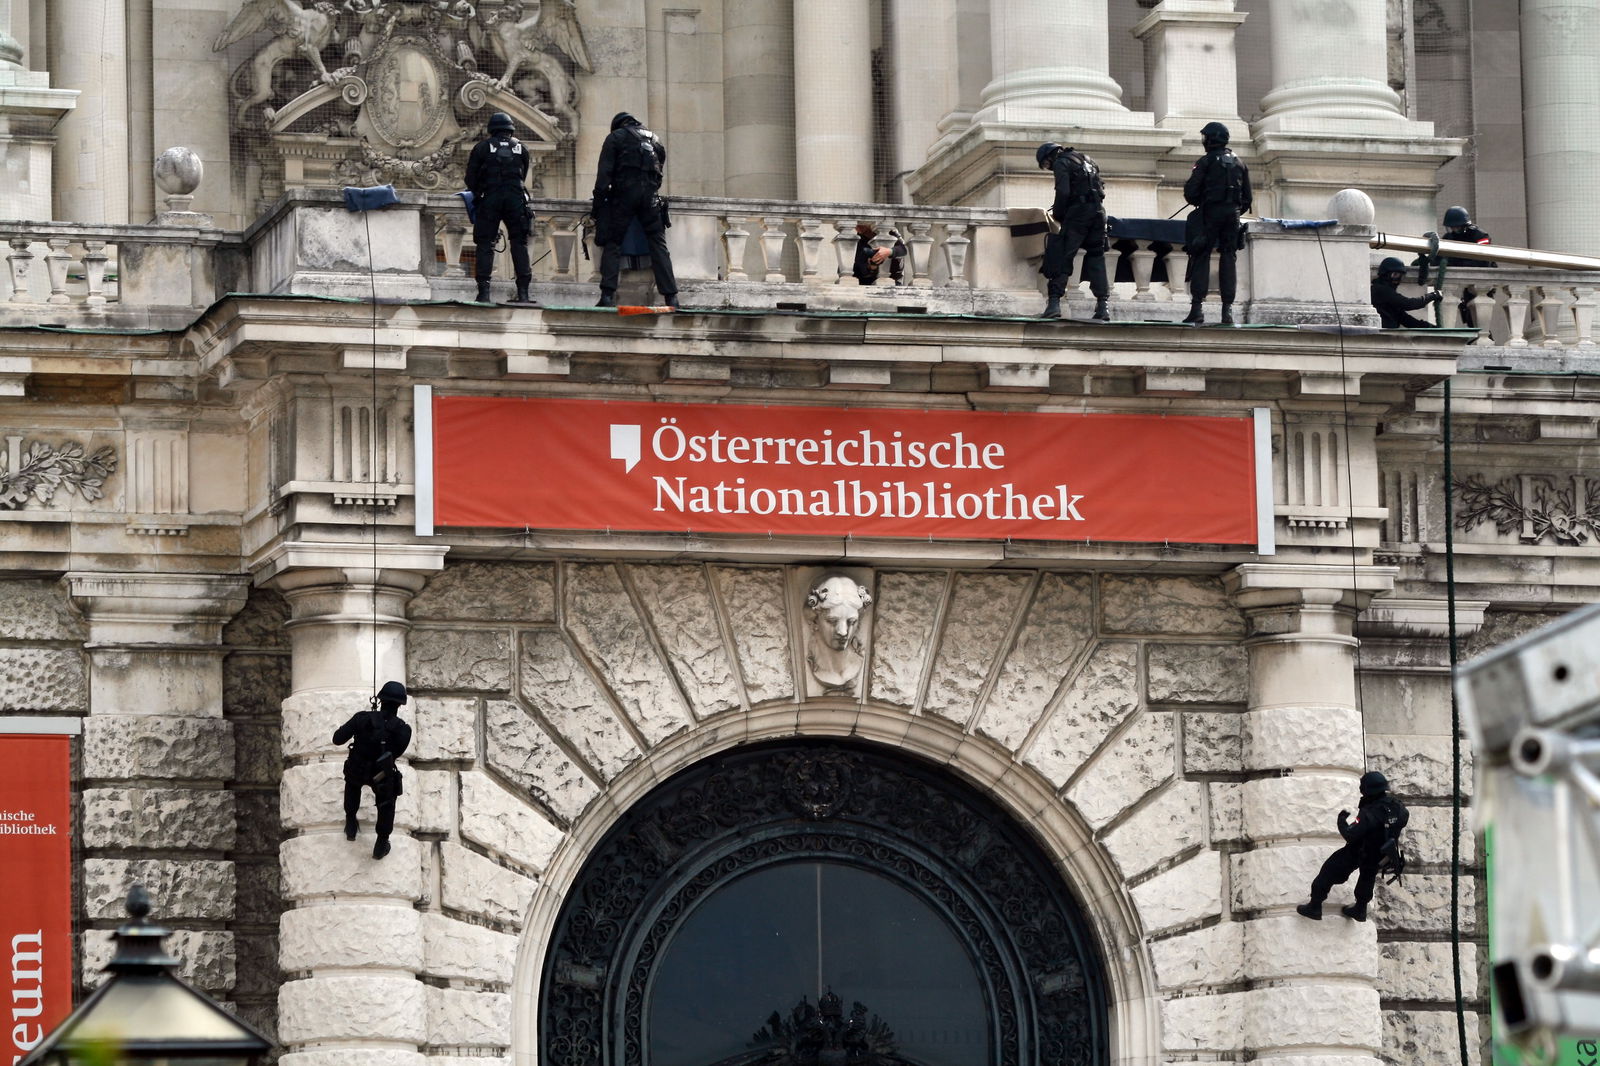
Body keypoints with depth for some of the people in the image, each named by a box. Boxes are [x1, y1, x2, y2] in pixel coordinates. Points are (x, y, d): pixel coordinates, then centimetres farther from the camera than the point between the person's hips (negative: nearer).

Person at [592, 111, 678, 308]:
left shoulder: (615, 137, 10)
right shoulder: (655, 139, 24)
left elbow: (604, 173, 0)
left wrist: (598, 201, -2)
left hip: (624, 195, -3)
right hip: (651, 195, 3)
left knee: (612, 243, 0)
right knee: (659, 246, 4)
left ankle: (608, 295, -13)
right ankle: (671, 297, -4)